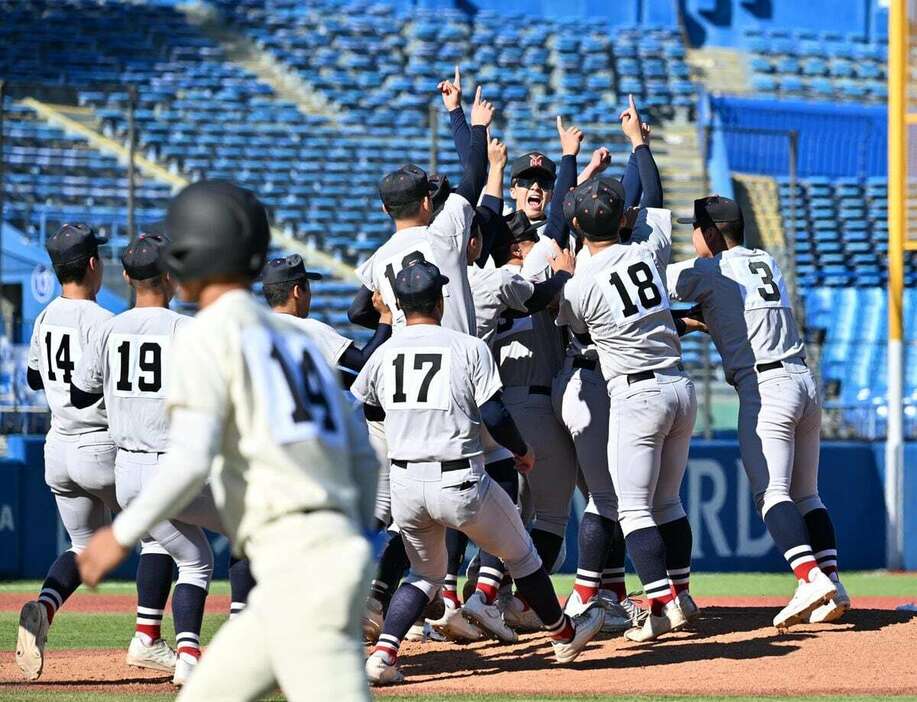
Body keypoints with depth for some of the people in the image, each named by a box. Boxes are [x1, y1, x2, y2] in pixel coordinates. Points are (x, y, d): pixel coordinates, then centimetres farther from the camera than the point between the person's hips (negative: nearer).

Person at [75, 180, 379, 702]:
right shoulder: (294, 338, 22)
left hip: (296, 559, -9)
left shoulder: (209, 335, -3)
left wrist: (122, 535, -5)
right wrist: (353, 545, 29)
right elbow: (362, 457, 21)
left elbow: (191, 461, -14)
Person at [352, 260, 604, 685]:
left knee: (426, 574, 22)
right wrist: (523, 451, 8)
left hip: (405, 486, 3)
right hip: (459, 483, -3)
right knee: (520, 555, 21)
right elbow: (493, 416, -10)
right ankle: (563, 636, 36)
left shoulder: (384, 354, 4)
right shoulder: (469, 348, -5)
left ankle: (383, 651, 1)